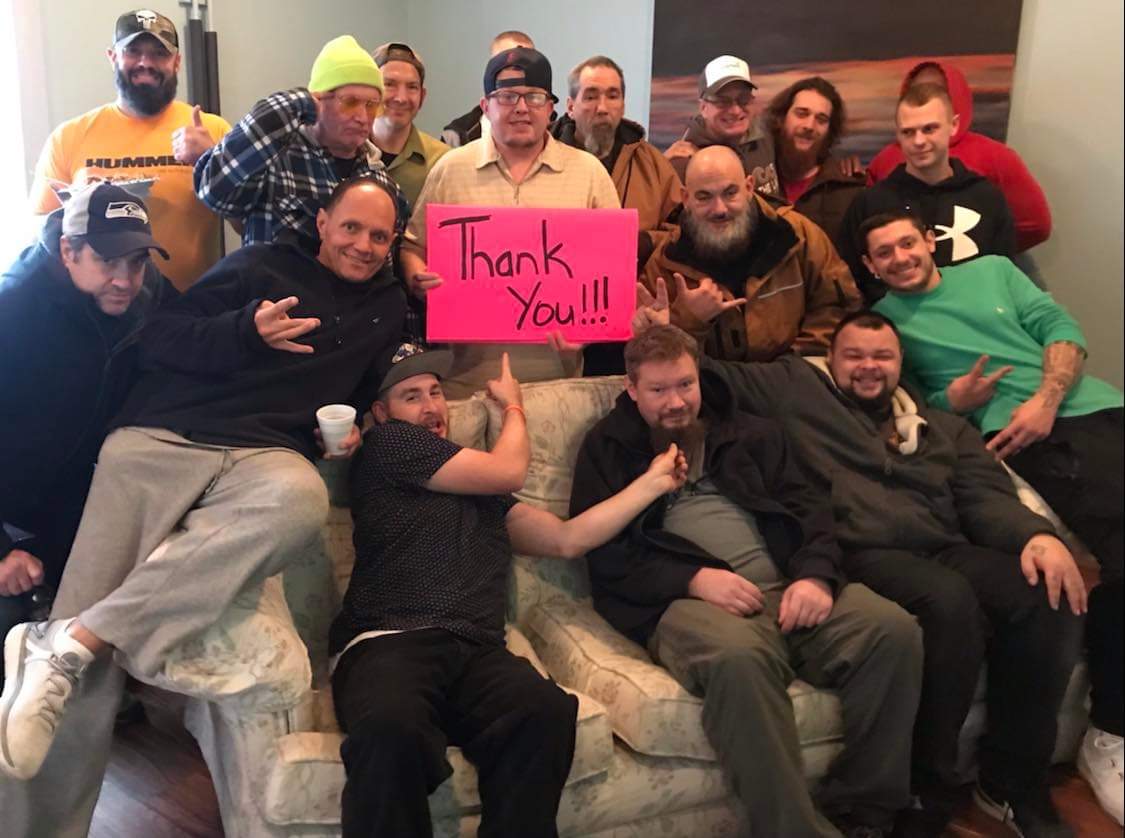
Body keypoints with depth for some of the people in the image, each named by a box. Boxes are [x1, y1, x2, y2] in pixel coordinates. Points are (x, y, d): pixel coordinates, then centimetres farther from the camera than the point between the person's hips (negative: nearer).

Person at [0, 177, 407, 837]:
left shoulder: (390, 308, 23)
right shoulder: (263, 266, 14)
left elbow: (368, 393, 32)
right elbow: (159, 341, 5)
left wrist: (354, 431, 9)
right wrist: (249, 332, -11)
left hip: (265, 455, 1)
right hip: (162, 438, -1)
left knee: (302, 501, -39)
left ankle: (75, 640, -32)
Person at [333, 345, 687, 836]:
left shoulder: (481, 491, 31)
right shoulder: (387, 444, 11)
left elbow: (567, 539, 28)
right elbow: (510, 471, 10)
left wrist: (653, 483, 31)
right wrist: (513, 407, 29)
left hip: (477, 653, 5)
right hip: (392, 643, -4)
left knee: (547, 712, -32)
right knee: (391, 727, -40)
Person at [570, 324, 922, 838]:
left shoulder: (749, 433, 24)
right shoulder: (608, 448, 14)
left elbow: (808, 507, 16)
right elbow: (603, 553, 2)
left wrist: (816, 575, -7)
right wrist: (694, 579, -13)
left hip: (787, 586, 4)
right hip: (683, 599, -4)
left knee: (894, 630, -23)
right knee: (739, 658, -39)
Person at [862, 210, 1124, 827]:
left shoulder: (993, 269, 22)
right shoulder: (883, 321, 14)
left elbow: (1061, 329, 12)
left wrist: (1046, 399, -6)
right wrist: (952, 400, -12)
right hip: (1029, 439, -4)